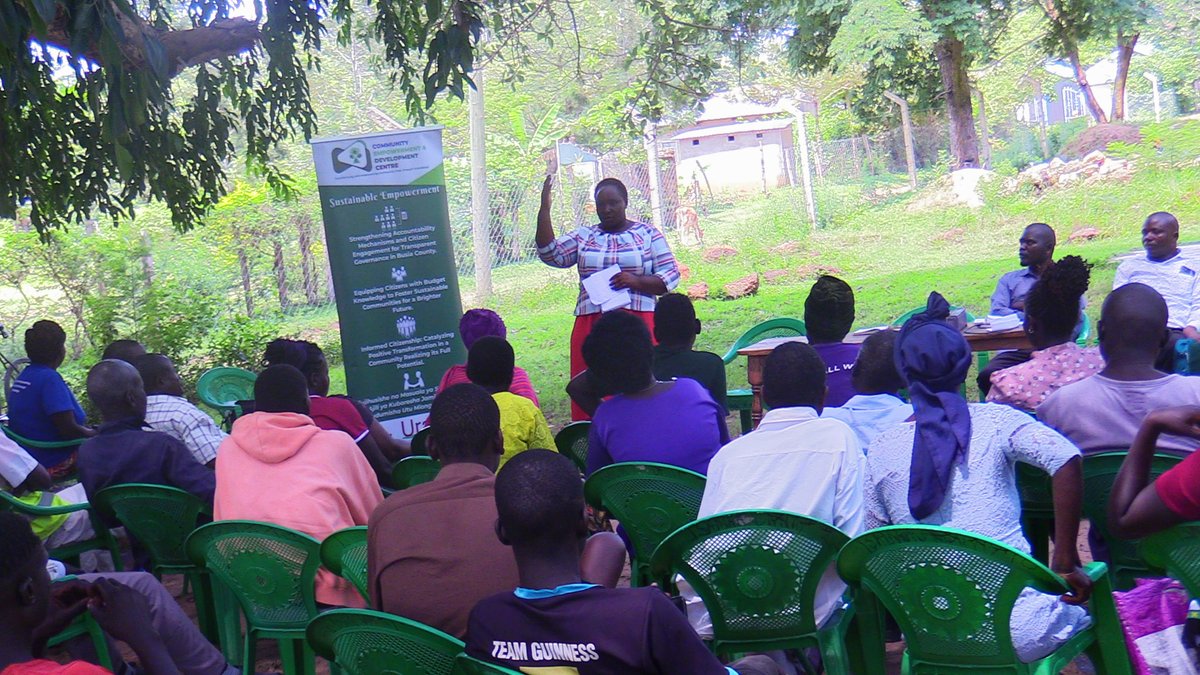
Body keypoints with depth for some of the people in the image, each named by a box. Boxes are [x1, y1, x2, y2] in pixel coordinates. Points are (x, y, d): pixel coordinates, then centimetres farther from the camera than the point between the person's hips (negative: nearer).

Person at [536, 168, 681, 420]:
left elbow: (671, 276, 4)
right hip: (591, 327, 2)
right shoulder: (582, 236, 15)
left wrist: (636, 281, -12)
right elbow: (550, 254, 0)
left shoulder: (648, 234, 9)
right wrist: (544, 209, -7)